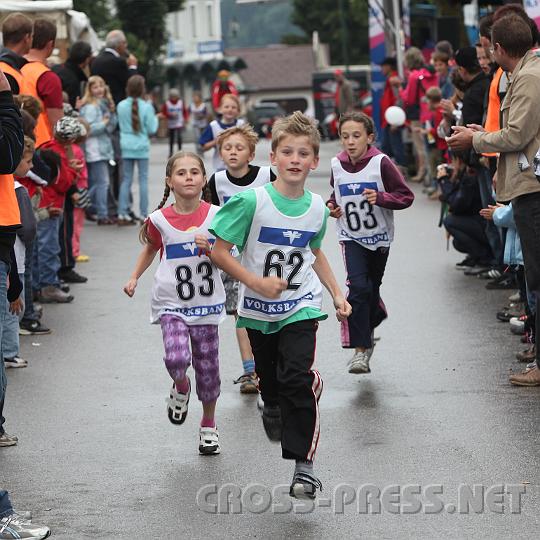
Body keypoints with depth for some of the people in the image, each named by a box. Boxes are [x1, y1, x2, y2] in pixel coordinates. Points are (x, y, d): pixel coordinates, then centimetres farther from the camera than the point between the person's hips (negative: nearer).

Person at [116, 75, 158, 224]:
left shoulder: (121, 106, -2)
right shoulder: (146, 107, -12)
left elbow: (121, 125, 10)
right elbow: (152, 129, -6)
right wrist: (154, 118, 11)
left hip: (126, 147, 3)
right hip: (142, 147, -3)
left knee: (126, 179, 8)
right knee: (143, 179, 5)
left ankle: (122, 214, 5)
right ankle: (144, 214, 4)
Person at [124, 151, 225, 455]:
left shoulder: (215, 216, -6)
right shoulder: (160, 220, -5)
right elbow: (151, 249, 16)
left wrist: (210, 250, -19)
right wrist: (135, 277, 7)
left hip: (207, 303, 1)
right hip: (171, 302, -1)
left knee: (208, 366, 7)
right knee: (176, 358, -23)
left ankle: (209, 426, 29)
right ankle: (181, 388, 14)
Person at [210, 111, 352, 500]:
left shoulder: (317, 208, -2)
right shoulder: (252, 201, -15)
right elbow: (220, 252, -12)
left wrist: (337, 294, 14)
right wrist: (257, 282, -21)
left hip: (301, 307, 0)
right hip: (258, 309, 0)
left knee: (299, 378, -19)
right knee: (269, 379, 16)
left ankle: (304, 462, -13)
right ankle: (273, 410, 54)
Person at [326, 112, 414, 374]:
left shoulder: (380, 163, -16)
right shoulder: (337, 165, -4)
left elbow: (406, 196, -13)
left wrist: (380, 197, -29)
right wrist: (332, 206, -4)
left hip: (379, 237, -1)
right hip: (351, 237, 1)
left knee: (371, 289, 13)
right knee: (358, 287, -16)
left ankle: (366, 329, 44)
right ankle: (360, 348, -13)